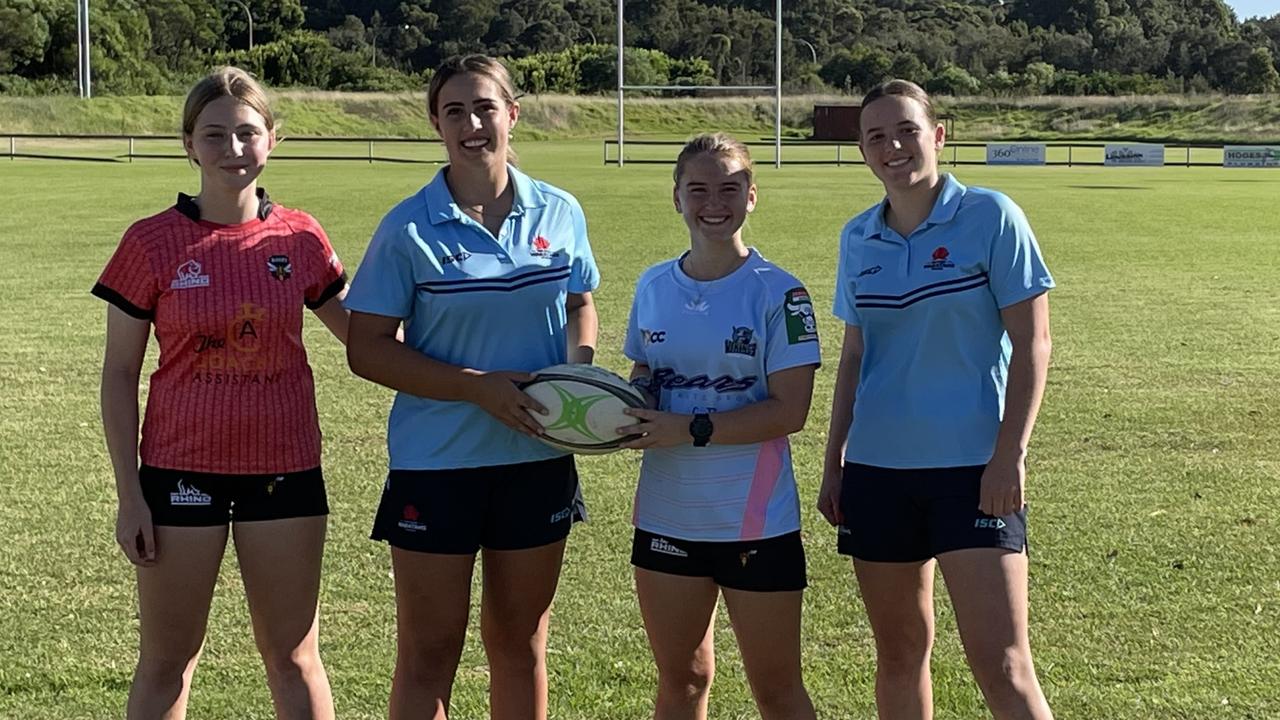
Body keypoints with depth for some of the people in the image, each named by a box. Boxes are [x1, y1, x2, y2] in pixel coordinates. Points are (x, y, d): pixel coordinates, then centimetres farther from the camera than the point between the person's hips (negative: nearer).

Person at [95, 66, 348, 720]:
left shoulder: (299, 238, -1)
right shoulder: (151, 243, -7)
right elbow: (119, 374, -2)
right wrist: (129, 494, -5)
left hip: (285, 470, 2)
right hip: (182, 471, -1)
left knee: (292, 656, 12)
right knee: (167, 659, 9)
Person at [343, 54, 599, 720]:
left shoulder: (560, 213, 2)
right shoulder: (409, 228, -9)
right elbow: (366, 348, -10)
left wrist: (578, 371, -4)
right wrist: (479, 387, -19)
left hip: (539, 460, 3)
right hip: (436, 464, -3)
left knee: (520, 644, 15)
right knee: (427, 656, 5)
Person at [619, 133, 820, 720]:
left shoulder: (777, 292, -10)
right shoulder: (653, 287, 6)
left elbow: (788, 410, -15)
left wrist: (690, 429, -22)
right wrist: (621, 408, -7)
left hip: (756, 522, -4)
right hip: (666, 516, 5)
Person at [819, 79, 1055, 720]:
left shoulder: (990, 217, -6)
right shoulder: (858, 238, 8)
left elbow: (1031, 344, -7)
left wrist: (1008, 455, -14)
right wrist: (834, 463, 13)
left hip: (974, 468, -5)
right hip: (876, 469, 5)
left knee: (1001, 667, -10)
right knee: (898, 651, 12)